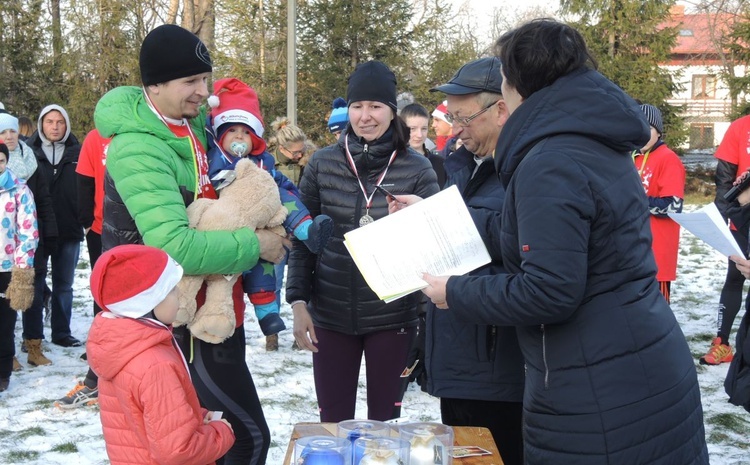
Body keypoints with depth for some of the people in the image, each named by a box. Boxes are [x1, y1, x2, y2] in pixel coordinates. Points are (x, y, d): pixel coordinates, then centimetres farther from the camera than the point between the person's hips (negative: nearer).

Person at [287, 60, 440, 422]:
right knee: (332, 421, 8)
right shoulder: (322, 164, 1)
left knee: (384, 420, 10)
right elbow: (302, 238, 4)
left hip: (392, 319, -1)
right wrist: (298, 301, 0)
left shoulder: (417, 169, -3)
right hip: (330, 316, 1)